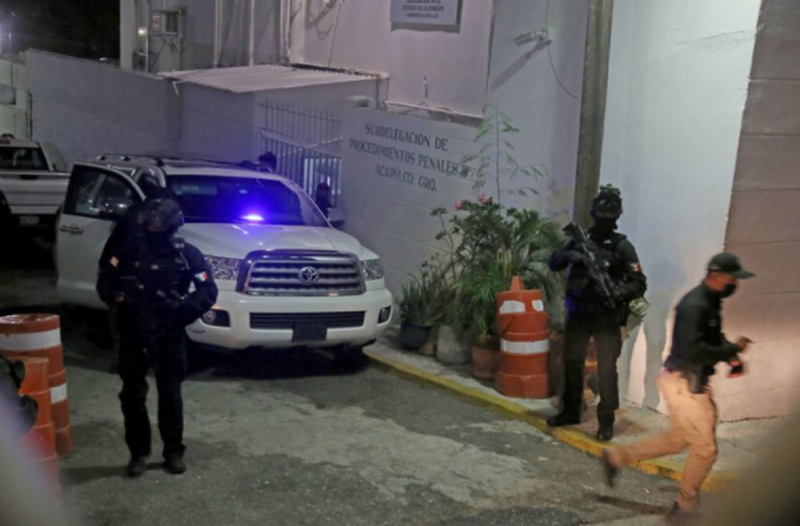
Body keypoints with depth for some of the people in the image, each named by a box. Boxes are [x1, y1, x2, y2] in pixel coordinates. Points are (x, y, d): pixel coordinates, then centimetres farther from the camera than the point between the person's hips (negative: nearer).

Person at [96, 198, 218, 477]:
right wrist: (116, 295, -15)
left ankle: (174, 453, 21)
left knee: (170, 396, 8)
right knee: (132, 396, 6)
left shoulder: (187, 254, -5)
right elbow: (105, 279, 6)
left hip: (169, 336, -1)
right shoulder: (131, 249, -1)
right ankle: (138, 453, 19)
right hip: (133, 334, 1)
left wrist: (181, 307, -22)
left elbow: (208, 292, -7)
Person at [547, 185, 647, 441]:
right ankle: (570, 411, 26)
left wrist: (619, 293, -27)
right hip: (578, 313, 4)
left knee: (607, 368, -6)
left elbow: (639, 284, -8)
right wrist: (569, 255, -17)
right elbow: (554, 264, 4)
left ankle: (606, 421, 1)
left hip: (607, 317, -4)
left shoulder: (622, 246, -5)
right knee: (572, 363, 11)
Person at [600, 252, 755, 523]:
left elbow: (712, 339, 20)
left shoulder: (710, 302, 7)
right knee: (705, 449, 1)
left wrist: (730, 353, 1)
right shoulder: (694, 305, -23)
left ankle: (617, 457, 28)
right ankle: (685, 508, 18)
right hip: (684, 383, -10)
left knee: (677, 440, 22)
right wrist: (732, 350, -20)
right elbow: (694, 351, -29)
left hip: (691, 381, 10)